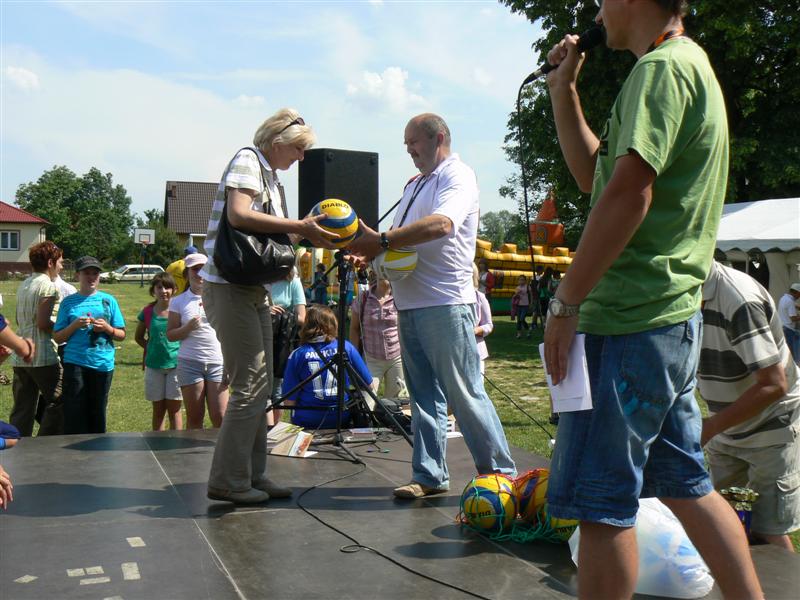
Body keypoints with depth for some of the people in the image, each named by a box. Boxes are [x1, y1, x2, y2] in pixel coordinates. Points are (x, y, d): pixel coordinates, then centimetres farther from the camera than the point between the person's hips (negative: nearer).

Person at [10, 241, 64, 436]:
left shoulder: (23, 285, 15)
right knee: (57, 402, 4)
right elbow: (43, 323, -17)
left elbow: (19, 320, 20)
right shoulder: (48, 285, -11)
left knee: (22, 410, 10)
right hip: (43, 357, -8)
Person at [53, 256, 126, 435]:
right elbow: (57, 338, 4)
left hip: (103, 364, 1)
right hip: (75, 363, -1)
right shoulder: (68, 302, 4)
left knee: (98, 413, 9)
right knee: (74, 413, -4)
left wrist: (107, 328, -10)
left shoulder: (109, 300, 7)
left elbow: (121, 335, 8)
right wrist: (75, 325, -12)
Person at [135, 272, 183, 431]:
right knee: (158, 409, 11)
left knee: (174, 409, 3)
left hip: (176, 363, -2)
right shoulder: (148, 312, 1)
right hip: (154, 366, 2)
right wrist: (151, 349, 5)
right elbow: (139, 337, 16)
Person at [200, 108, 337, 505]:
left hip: (255, 291, 10)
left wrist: (307, 232, 1)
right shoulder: (247, 161, -8)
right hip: (230, 289, -10)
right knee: (251, 384, -8)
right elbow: (239, 215, -25)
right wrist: (299, 227, -24)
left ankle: (252, 475, 20)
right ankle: (227, 481, 2)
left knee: (261, 386, 11)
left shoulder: (271, 177, 19)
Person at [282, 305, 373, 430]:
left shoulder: (297, 355, -6)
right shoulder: (346, 347, -3)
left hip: (306, 423, -1)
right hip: (342, 419, 1)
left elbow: (289, 402, -8)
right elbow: (368, 384, 3)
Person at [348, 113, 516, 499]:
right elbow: (402, 239, 24)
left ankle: (500, 471, 9)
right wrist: (370, 248, 3)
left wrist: (381, 241, -23)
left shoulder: (458, 176, -4)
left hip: (446, 304, -8)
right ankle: (429, 475, 17)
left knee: (464, 394, -4)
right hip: (409, 305, 8)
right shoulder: (415, 185, 23)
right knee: (424, 396, 10)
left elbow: (441, 224, -24)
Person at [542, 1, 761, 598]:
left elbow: (628, 193, -22)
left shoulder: (661, 68, -11)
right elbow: (595, 175, 24)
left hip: (630, 322, -10)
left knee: (599, 502, -1)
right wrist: (564, 93, 19)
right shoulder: (690, 65, 22)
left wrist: (565, 302, -18)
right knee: (685, 483, 18)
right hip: (671, 318, 10)